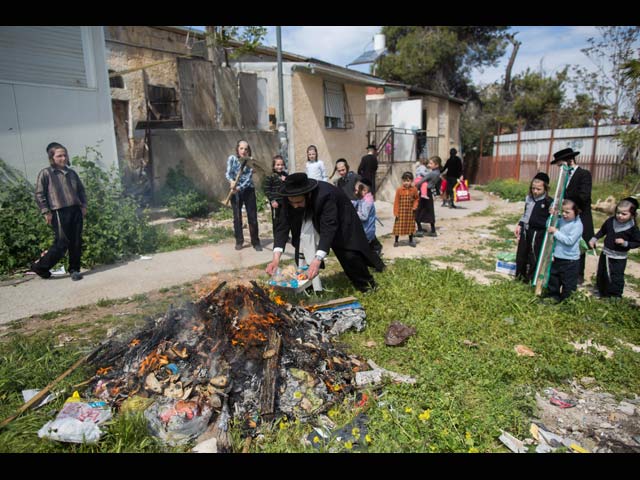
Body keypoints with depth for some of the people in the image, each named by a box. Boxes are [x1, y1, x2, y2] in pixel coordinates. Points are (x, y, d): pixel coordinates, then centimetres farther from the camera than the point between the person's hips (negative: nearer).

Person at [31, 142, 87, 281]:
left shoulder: (72, 173, 16)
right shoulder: (45, 173, 0)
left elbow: (81, 190, 24)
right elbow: (39, 194, -2)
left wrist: (83, 205, 12)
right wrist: (46, 212, -8)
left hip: (76, 211, 5)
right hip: (59, 213, -5)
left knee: (76, 242, 4)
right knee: (61, 244, -7)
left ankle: (74, 269, 15)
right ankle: (40, 266, 12)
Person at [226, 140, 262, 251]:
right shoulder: (232, 158, -4)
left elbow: (249, 178, -13)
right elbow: (228, 173, -15)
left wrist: (239, 187, -28)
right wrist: (231, 181, -37)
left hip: (248, 190, 0)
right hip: (235, 191, 0)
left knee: (252, 217, -1)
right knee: (237, 217, 4)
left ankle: (256, 242, 8)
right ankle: (239, 241, 16)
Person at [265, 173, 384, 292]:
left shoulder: (325, 196, -43)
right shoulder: (290, 199, -28)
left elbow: (328, 228, -49)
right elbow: (283, 225, -30)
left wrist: (317, 260, -61)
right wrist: (276, 258, -42)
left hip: (340, 219, -4)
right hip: (314, 222, 5)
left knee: (349, 255, -5)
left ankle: (366, 284, 20)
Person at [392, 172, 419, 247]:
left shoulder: (414, 189, -4)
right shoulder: (399, 189, -9)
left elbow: (417, 198, 11)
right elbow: (396, 201, -7)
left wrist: (415, 206, -5)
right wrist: (396, 212, -8)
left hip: (410, 211, 2)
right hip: (401, 211, -2)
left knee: (411, 226, 11)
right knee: (398, 226, 0)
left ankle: (411, 240, 26)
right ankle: (396, 241, 14)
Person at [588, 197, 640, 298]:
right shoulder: (610, 221, -6)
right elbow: (602, 231, 12)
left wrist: (625, 243, -25)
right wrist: (594, 239, 3)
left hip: (619, 258, -5)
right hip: (605, 254, 5)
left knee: (616, 280, -1)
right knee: (601, 276, 19)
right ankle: (602, 295, 38)